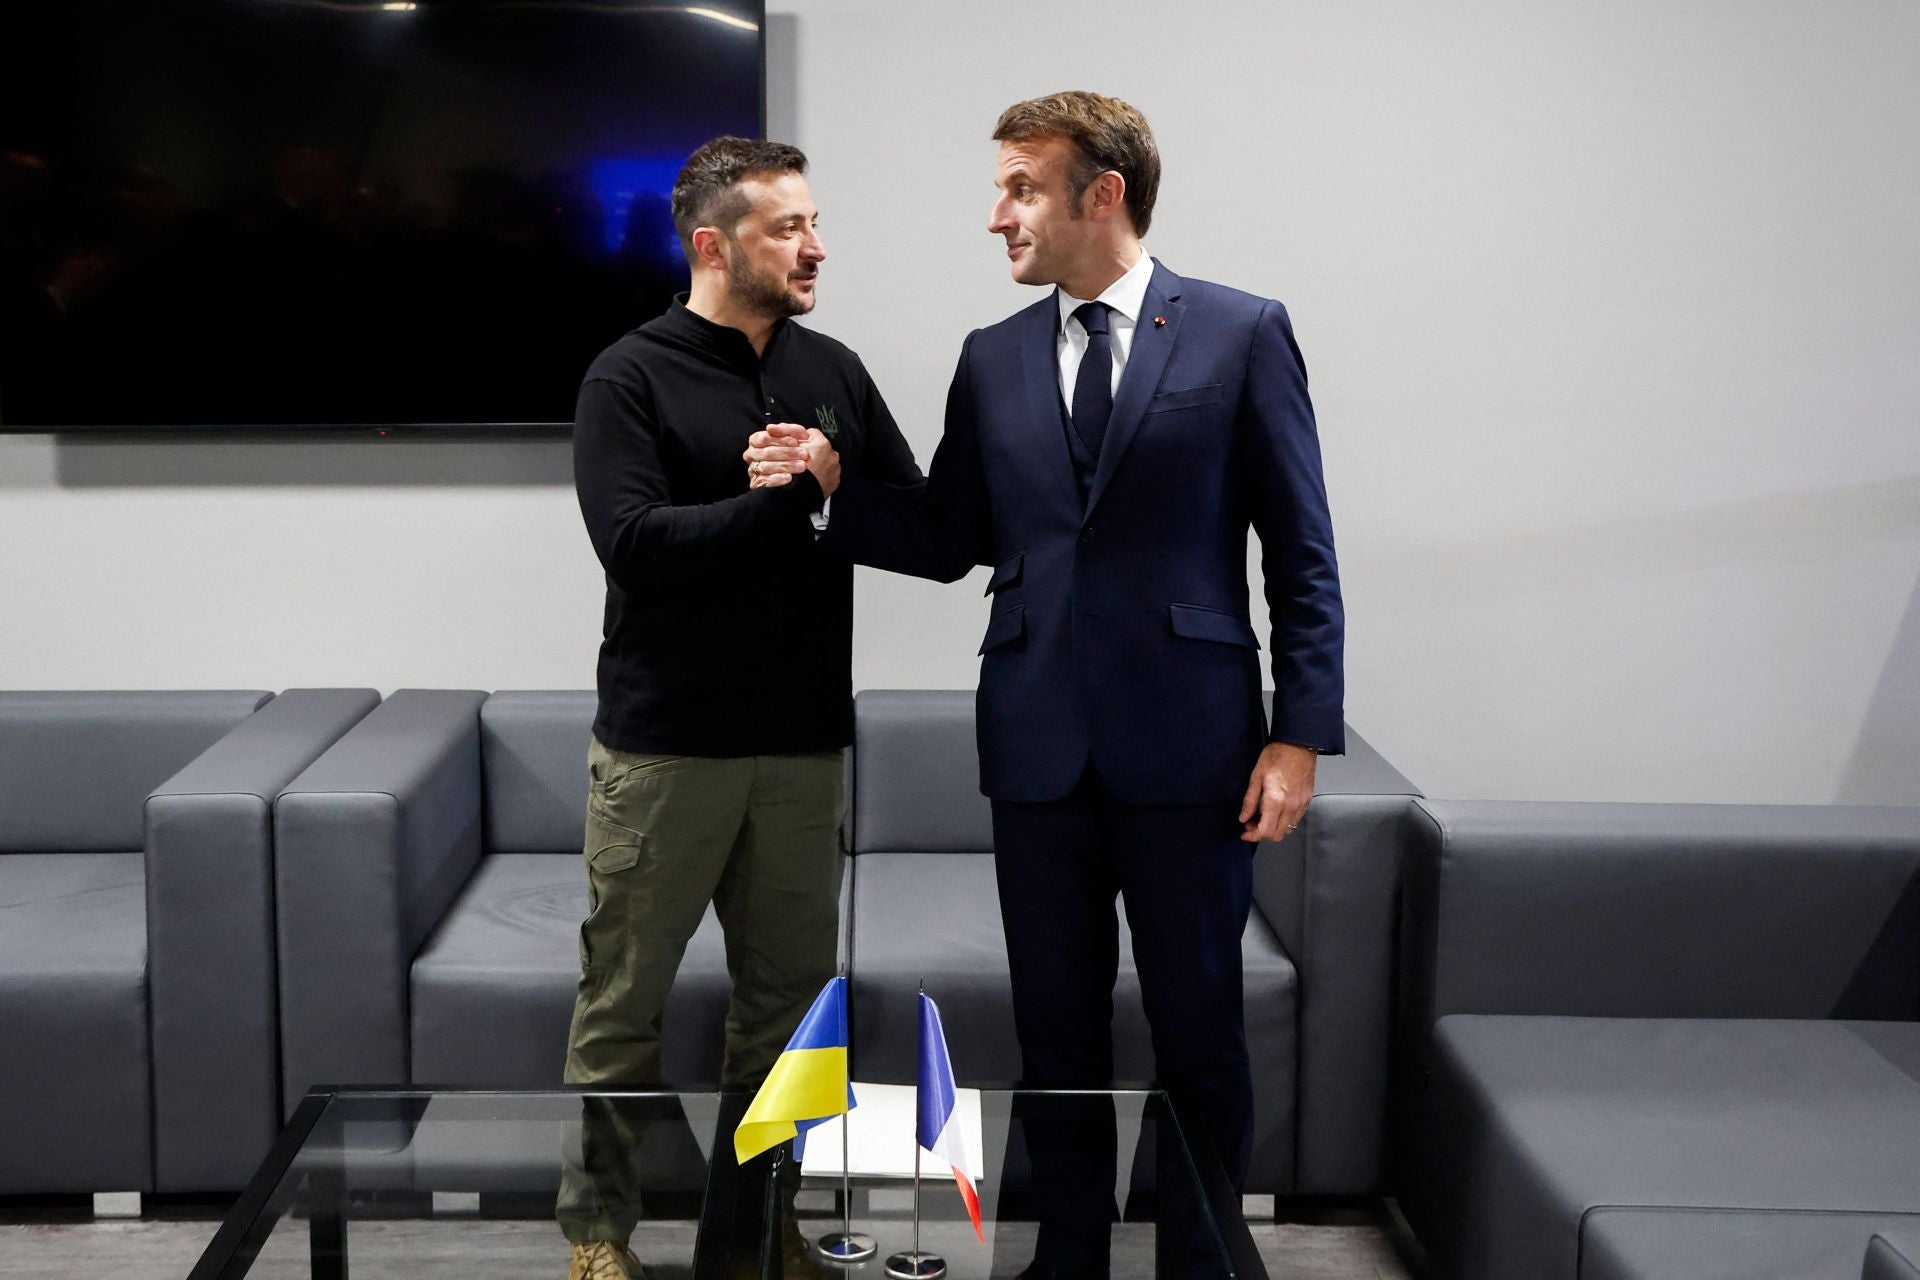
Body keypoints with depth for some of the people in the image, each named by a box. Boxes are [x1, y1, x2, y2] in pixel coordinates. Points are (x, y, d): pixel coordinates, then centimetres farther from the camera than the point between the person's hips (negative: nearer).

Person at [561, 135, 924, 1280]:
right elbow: (632, 541, -17)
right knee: (625, 1000, 3)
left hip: (806, 743, 4)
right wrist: (787, 500, -17)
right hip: (667, 744, -4)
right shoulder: (631, 378, -4)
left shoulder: (833, 372, 9)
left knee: (789, 993, 11)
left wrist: (835, 490, -13)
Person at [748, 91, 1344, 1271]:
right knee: (1056, 1028, 12)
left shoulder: (1242, 333, -2)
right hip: (1039, 743, 4)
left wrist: (1300, 734, -9)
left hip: (1186, 739, -3)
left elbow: (1301, 552, -3)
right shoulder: (993, 360, 10)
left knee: (1200, 1030, 7)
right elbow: (950, 542, 13)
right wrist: (831, 482, -3)